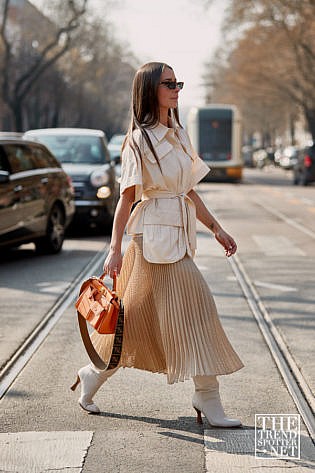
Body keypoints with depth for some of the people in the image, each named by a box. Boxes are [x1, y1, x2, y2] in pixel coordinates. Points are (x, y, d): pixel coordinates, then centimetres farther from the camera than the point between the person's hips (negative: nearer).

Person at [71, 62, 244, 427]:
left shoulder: (179, 135, 15)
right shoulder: (139, 139, -9)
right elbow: (127, 196, -11)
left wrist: (216, 228, 16)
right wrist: (115, 249, -13)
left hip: (177, 233, 8)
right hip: (156, 234, -8)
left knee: (136, 317, 11)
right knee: (195, 307, -7)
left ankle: (92, 377, 25)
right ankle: (208, 401, 1)